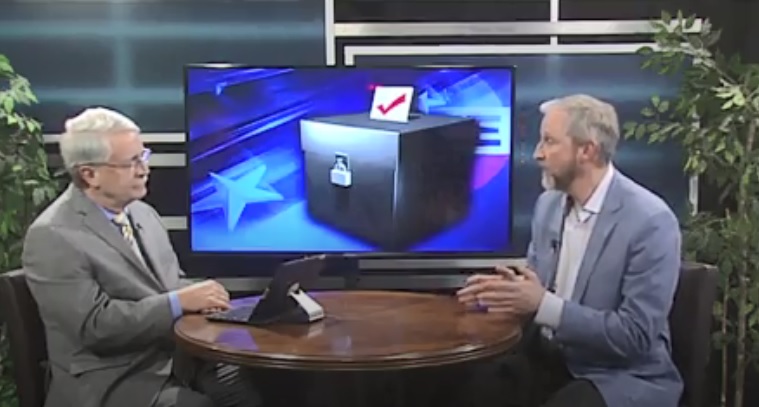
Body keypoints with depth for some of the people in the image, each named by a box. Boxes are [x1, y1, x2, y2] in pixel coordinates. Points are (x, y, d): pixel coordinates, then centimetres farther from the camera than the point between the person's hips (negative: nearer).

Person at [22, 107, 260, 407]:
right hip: (114, 382, -6)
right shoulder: (52, 236, -12)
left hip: (181, 357, 7)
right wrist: (179, 302, -22)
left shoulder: (142, 212, 10)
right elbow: (95, 325, -19)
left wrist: (196, 296, -6)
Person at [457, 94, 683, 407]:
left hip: (623, 376, -6)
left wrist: (544, 305, -26)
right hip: (548, 358, 6)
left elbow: (635, 335, -20)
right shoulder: (549, 203, 4)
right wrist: (505, 291, -10)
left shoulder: (651, 222, -17)